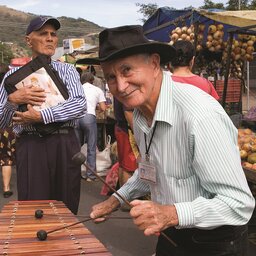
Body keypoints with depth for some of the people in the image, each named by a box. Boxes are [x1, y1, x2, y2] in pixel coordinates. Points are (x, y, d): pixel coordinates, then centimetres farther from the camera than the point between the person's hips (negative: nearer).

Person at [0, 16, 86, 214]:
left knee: (67, 210, 5)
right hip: (31, 146, 0)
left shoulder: (67, 70, 12)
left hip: (65, 145, 1)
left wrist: (41, 116, -15)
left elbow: (80, 104, -6)